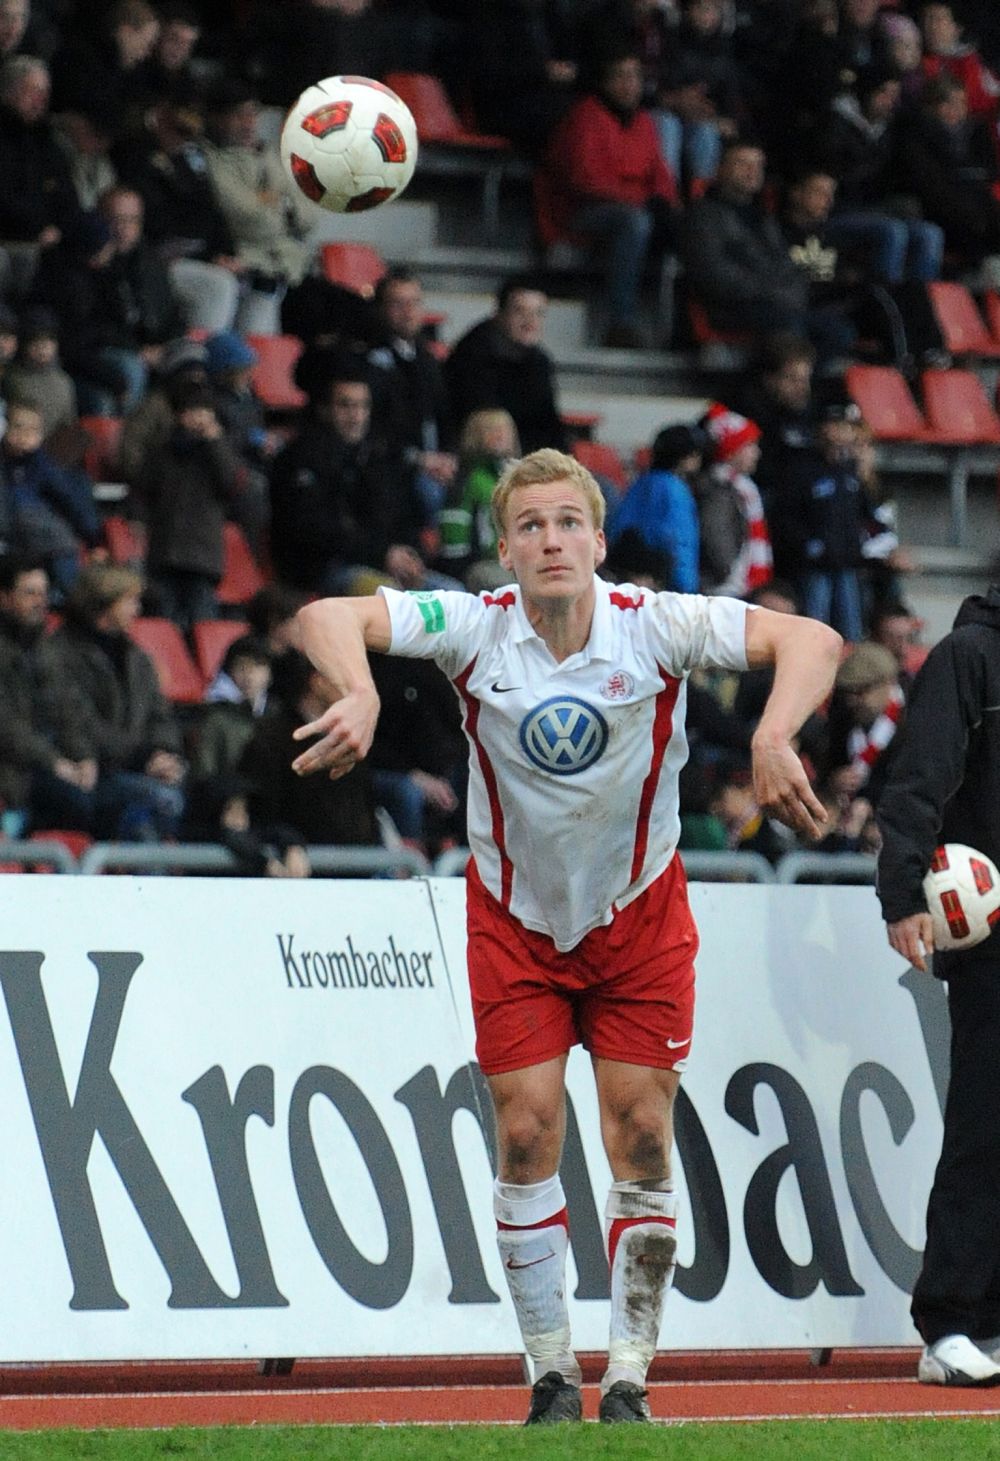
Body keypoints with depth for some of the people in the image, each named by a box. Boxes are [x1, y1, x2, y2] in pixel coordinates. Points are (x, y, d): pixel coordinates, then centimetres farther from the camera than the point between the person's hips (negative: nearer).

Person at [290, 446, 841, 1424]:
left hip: (637, 915, 0)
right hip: (515, 919, 0)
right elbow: (330, 619, -26)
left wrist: (773, 739, -43)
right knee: (527, 1133, -5)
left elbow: (810, 642, -26)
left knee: (641, 1139, -4)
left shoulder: (655, 627, -19)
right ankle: (552, 1375, 7)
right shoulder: (476, 629, -17)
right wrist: (358, 694, -47)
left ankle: (629, 1378, 5)